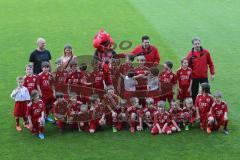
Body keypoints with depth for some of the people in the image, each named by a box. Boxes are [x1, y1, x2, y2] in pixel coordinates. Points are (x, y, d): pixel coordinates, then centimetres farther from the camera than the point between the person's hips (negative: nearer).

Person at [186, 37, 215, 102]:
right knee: (194, 93, 10)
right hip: (194, 77, -1)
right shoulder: (190, 54, -7)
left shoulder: (206, 52, -3)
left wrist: (212, 73, 4)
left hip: (204, 77, 1)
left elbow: (210, 63, 5)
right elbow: (188, 66, -3)